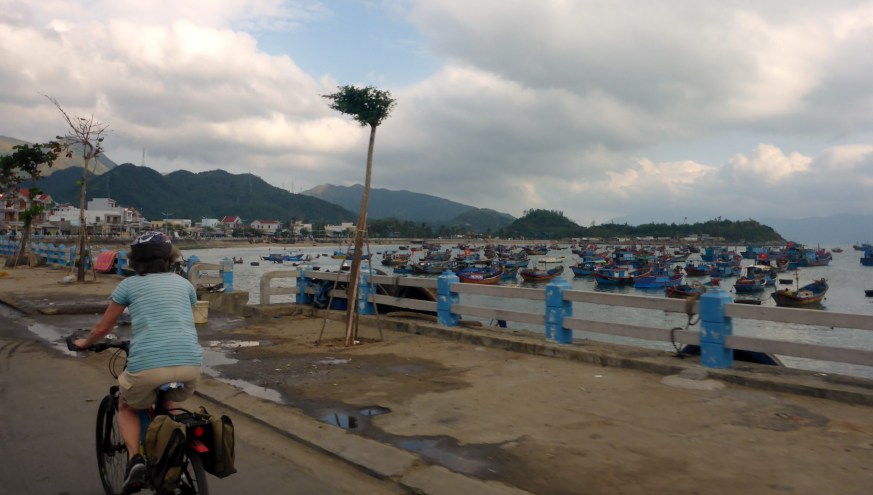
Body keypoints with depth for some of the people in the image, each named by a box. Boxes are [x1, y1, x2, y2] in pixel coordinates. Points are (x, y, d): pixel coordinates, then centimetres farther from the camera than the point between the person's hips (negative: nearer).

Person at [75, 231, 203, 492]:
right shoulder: (184, 283, 19)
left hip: (147, 366, -3)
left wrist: (85, 343, 42)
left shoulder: (129, 285, 12)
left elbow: (103, 328, 20)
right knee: (166, 401, 36)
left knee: (127, 407, 29)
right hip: (190, 366, 3)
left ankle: (134, 459, 6)